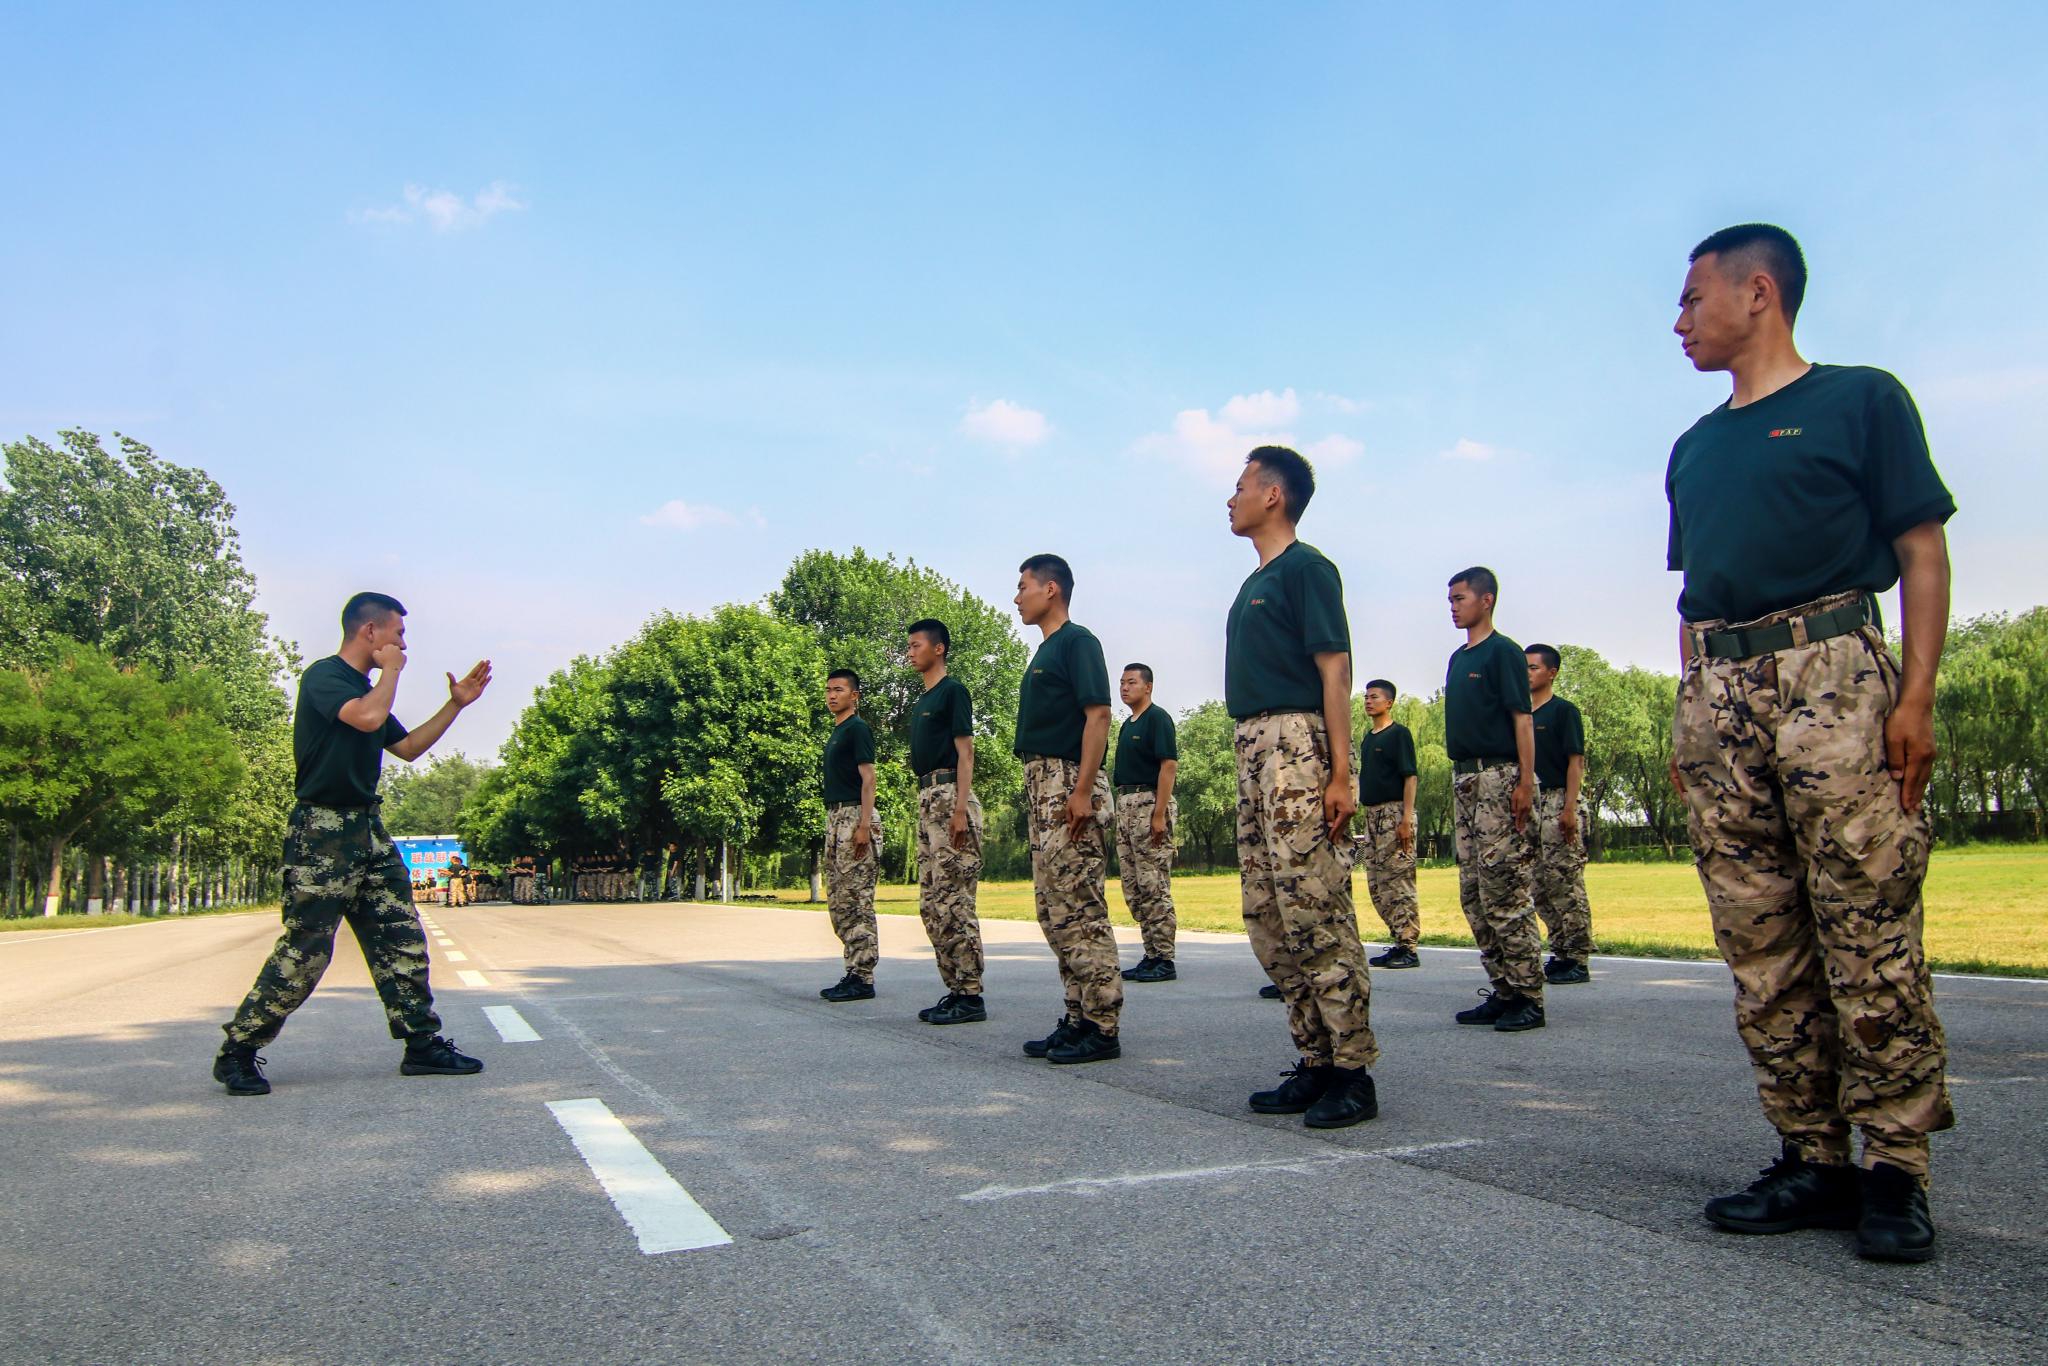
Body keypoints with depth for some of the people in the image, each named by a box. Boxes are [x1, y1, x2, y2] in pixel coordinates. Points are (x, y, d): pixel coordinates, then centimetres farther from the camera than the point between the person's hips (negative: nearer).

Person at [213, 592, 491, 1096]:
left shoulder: (367, 688, 18)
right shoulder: (322, 676, -8)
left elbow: (409, 747, 24)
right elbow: (368, 717, -27)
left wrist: (456, 704, 18)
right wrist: (392, 671, -10)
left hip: (368, 832, 9)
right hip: (323, 832, -9)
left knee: (402, 940, 5)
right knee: (304, 950, -7)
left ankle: (424, 1045, 10)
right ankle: (237, 1053, 6)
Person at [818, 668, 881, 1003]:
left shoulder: (857, 728, -6)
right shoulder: (836, 733, 21)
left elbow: (868, 779, -13)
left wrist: (863, 825, -21)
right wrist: (832, 824, 18)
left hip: (853, 816, -10)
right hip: (834, 817, 10)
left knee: (857, 901, -9)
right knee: (838, 901, 10)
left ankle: (863, 979, -7)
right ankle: (853, 974, 14)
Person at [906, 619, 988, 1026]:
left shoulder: (953, 691, -4)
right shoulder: (922, 700, 22)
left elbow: (965, 752, -11)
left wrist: (960, 809, -19)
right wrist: (925, 807, 17)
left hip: (949, 796, -10)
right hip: (926, 799, 10)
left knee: (954, 902, -10)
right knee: (931, 904, 9)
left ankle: (971, 997, -7)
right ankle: (955, 990, 14)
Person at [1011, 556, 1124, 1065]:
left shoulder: (1078, 641, -6)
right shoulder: (1045, 651, 21)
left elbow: (1097, 716, -16)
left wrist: (1083, 790, -23)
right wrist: (1036, 796, 18)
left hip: (1070, 783, -10)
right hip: (1041, 787, 10)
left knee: (1080, 909, -9)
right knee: (1055, 911, 10)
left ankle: (1102, 1028, -4)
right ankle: (1078, 1018, 16)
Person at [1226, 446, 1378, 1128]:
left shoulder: (1306, 568, -4)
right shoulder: (1255, 583, 22)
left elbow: (1335, 669, -12)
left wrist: (1340, 774, -20)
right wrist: (1248, 770, 15)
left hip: (1297, 743, -10)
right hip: (1252, 748, 10)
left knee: (1315, 910, -10)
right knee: (1267, 917, 8)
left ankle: (1353, 1073, -2)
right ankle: (1317, 1064, 15)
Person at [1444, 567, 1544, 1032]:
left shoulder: (1504, 652, -4)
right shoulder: (1458, 658, 19)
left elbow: (1522, 719, -11)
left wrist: (1526, 782, -18)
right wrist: (1458, 780, 15)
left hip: (1498, 777, -9)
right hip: (1463, 779, 9)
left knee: (1505, 890, -9)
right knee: (1474, 894, 8)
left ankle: (1528, 998, -3)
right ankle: (1503, 992, 14)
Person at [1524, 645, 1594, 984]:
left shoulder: (1564, 710, -3)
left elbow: (1575, 761, -9)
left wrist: (1570, 807, -18)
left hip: (1558, 801, -8)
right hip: (1530, 805, 8)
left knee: (1566, 883, -8)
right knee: (1539, 888, 8)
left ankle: (1577, 960, -4)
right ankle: (1559, 955, 15)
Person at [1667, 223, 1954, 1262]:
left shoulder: (1861, 400, 7)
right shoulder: (1695, 449, 23)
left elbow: (1923, 555, 1)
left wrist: (1917, 695, -10)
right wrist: (1689, 713, 14)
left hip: (1832, 677, -5)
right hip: (1718, 698, 6)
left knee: (1870, 935, -7)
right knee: (1761, 948, 3)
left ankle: (1895, 1171, 2)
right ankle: (1814, 1161, 10)